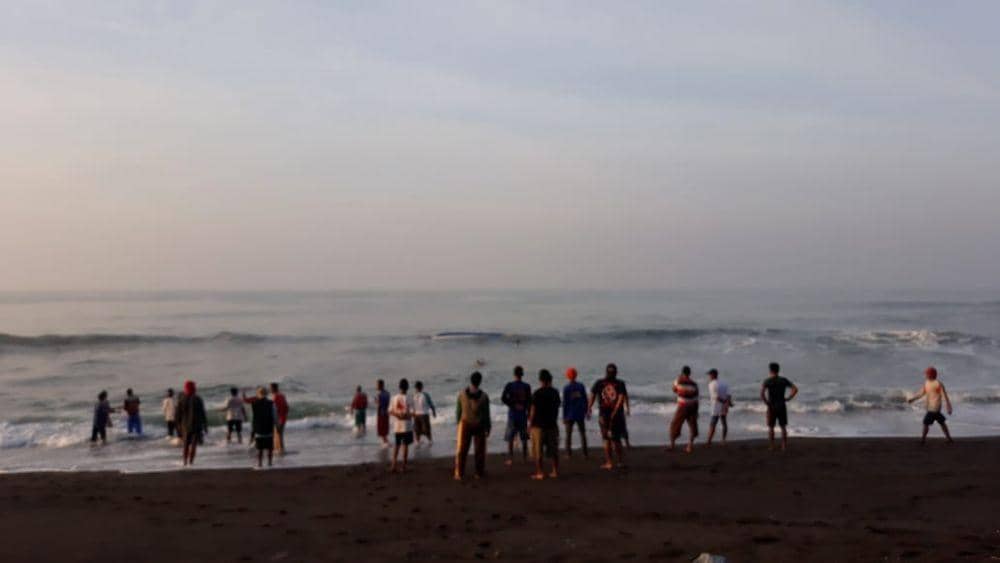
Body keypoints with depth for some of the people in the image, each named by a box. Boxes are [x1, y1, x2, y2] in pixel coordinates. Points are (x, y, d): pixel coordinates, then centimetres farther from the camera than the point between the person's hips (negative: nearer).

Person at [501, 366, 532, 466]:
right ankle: (524, 457, 18)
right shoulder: (526, 386, -3)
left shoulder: (509, 385, -5)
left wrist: (513, 405, -6)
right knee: (524, 437, 13)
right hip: (523, 414, 2)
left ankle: (510, 459, -2)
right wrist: (529, 413, 9)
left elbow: (503, 399, -11)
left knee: (510, 438, 2)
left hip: (512, 414, -2)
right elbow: (529, 401, -1)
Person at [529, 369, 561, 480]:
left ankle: (540, 473, 1)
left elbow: (533, 410, -9)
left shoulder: (537, 394, -11)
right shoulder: (555, 393, 3)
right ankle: (555, 472, 15)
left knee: (538, 451, 2)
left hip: (538, 425, -5)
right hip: (552, 424, 5)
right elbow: (557, 407, 9)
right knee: (553, 450, 12)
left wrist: (531, 422, 2)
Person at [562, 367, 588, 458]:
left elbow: (564, 403, -9)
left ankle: (569, 453, 4)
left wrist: (564, 416, -4)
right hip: (580, 414, 3)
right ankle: (585, 453, 10)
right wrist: (586, 412, 15)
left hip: (570, 415, -2)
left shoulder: (566, 388, -9)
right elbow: (585, 400, 4)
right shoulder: (581, 386, -1)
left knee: (568, 434, 6)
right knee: (582, 434, 10)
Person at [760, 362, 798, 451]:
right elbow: (795, 389, -3)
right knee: (783, 427, 10)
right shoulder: (784, 380, 2)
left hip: (772, 407, -2)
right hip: (782, 406, 2)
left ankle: (772, 447, 9)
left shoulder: (767, 381, -7)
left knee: (771, 427, 8)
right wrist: (788, 398, 0)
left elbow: (762, 393, -22)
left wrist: (766, 402, -11)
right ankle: (784, 446, 9)